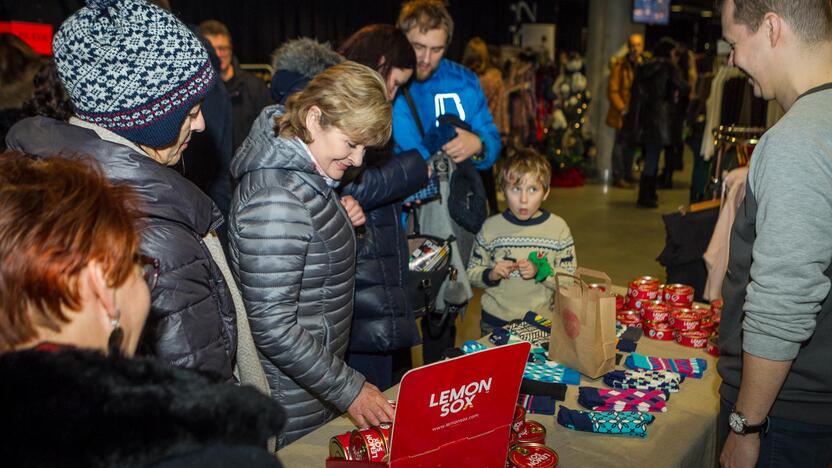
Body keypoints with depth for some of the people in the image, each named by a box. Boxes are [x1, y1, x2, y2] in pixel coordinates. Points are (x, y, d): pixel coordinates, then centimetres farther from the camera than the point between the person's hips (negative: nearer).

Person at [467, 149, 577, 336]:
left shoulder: (558, 227, -4)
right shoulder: (491, 227, -3)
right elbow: (472, 273, 2)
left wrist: (540, 272, -20)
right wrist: (491, 275, -18)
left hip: (542, 321, 0)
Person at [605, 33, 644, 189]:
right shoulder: (619, 64, -5)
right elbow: (612, 90, -7)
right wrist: (622, 109, -12)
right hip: (623, 113, -4)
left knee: (631, 145, 12)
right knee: (621, 144, -4)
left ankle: (628, 176, 23)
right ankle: (618, 177, 4)